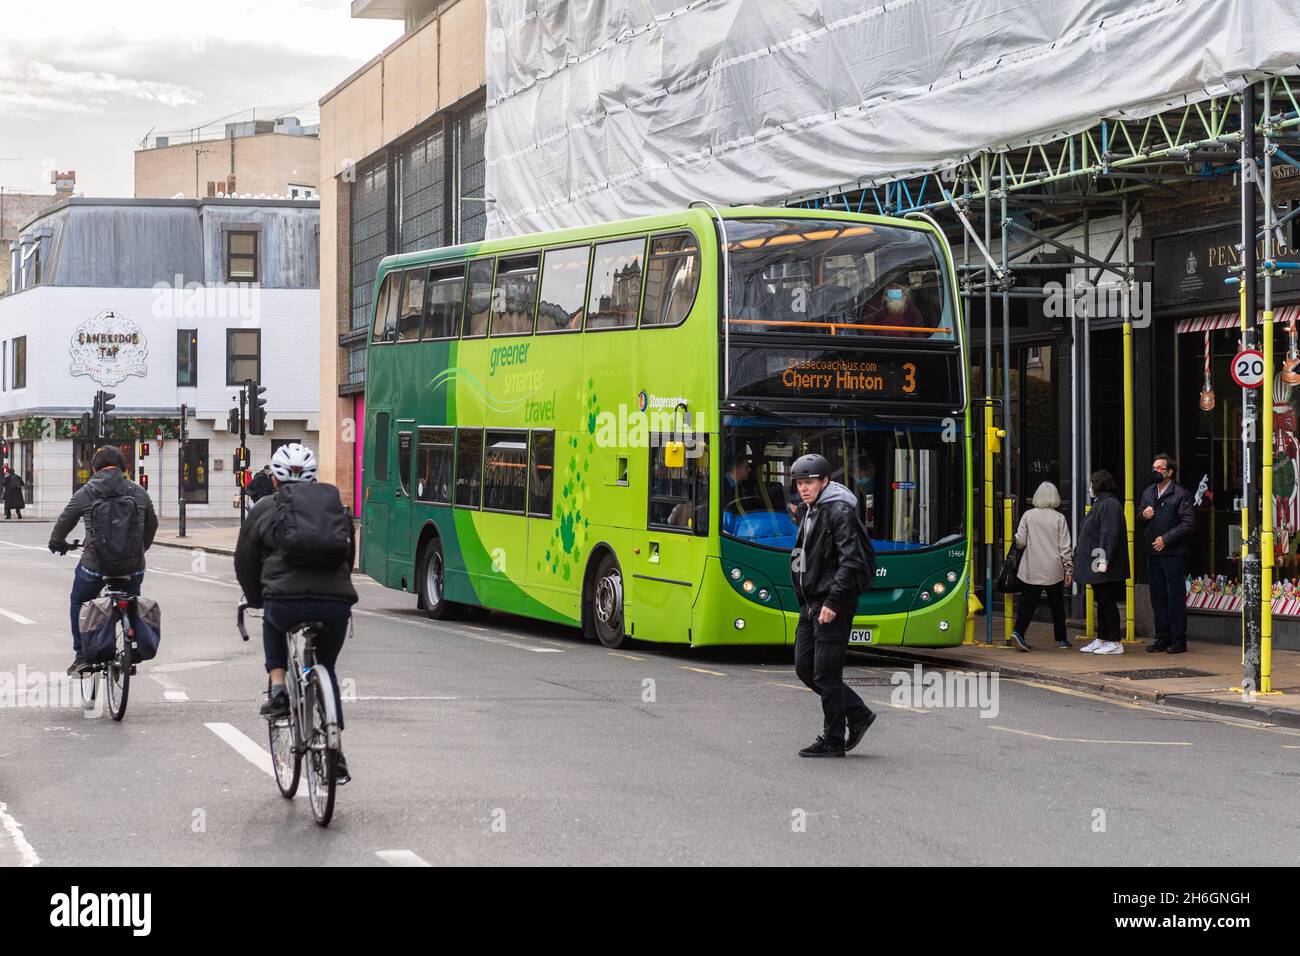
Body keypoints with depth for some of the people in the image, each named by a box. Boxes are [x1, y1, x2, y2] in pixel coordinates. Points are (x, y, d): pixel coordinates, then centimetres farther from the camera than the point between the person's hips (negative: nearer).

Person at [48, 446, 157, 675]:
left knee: (79, 603, 23)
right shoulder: (138, 492, 3)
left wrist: (57, 543, 32)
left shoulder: (85, 493, -3)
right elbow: (152, 525, 17)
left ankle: (82, 656, 18)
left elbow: (63, 523, 10)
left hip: (95, 564, -2)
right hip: (133, 566, 2)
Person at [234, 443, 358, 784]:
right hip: (337, 603, 2)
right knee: (326, 671, 23)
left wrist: (256, 600, 34)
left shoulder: (264, 510, 13)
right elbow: (349, 557, 29)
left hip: (287, 603, -2)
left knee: (272, 621, 36)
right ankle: (335, 753, 14)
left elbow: (245, 562, 18)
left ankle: (278, 689, 18)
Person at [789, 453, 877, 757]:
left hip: (833, 605, -10)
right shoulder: (809, 512, 16)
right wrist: (807, 602, 19)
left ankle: (832, 741, 4)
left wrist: (833, 601, -24)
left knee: (826, 674, -5)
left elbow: (851, 561, -20)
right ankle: (857, 714, 19)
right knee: (804, 667, 10)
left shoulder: (839, 512, -14)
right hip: (811, 603, 10)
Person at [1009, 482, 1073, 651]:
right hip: (1054, 570, -1)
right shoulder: (1059, 518, -5)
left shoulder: (1028, 515, -2)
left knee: (1027, 602, 2)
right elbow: (1065, 547, -4)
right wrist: (1069, 570, 2)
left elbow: (1020, 541, -2)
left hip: (1031, 570, 1)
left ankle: (1018, 631, -18)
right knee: (1057, 605, 12)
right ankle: (1061, 639, 18)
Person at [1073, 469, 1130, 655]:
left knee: (1107, 603, -7)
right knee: (1102, 603, 13)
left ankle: (1115, 643, -4)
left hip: (1105, 568, -10)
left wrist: (1104, 560, -28)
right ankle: (1101, 640, 18)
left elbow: (1109, 534, -23)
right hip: (1096, 565, 10)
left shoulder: (1109, 504, -14)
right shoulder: (1099, 504, 19)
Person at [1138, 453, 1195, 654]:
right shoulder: (1148, 492, 15)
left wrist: (1166, 539, -15)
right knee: (1158, 597, 10)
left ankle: (1178, 640, 1)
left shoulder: (1181, 494, -8)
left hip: (1173, 553, -7)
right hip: (1153, 552, 7)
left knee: (1175, 596, -4)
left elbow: (1188, 524, -12)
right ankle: (1163, 638, 18)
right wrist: (1143, 514, 1)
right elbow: (1139, 514, 25)